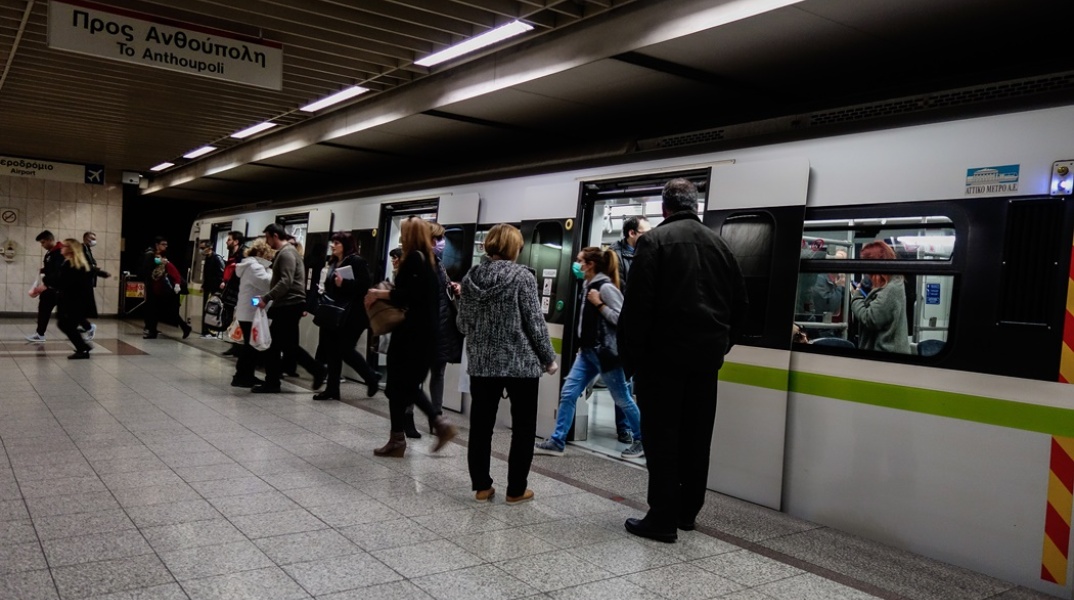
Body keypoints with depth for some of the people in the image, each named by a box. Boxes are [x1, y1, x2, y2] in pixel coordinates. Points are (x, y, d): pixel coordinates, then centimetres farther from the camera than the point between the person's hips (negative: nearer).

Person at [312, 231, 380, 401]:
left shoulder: (356, 261, -9)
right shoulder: (333, 263, 16)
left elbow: (365, 285, -19)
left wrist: (344, 283, -25)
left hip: (351, 315, -8)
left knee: (345, 350, -7)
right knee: (332, 351, 6)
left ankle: (372, 378, 13)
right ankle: (332, 389, 12)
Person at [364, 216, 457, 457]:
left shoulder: (413, 258, -12)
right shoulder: (429, 259, 14)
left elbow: (408, 294, -21)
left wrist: (379, 294, -11)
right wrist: (387, 294, 12)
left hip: (410, 332, -9)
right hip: (425, 331, 9)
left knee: (398, 385, 1)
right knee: (410, 385, 16)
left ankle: (397, 439, 7)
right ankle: (440, 423, 9)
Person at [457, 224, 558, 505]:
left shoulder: (470, 277, 3)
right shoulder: (522, 276, -10)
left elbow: (462, 323, 9)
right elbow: (535, 323, -11)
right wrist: (549, 359, 1)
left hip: (481, 363, 4)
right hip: (521, 363, -4)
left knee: (480, 426, 11)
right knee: (523, 428, 8)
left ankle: (481, 487, 16)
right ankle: (516, 489, 13)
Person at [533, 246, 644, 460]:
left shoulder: (606, 287, -15)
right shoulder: (589, 286, 12)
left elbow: (622, 318, -21)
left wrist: (599, 304, -20)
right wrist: (581, 346, 17)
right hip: (587, 351, 9)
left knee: (622, 399, 5)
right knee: (568, 394, 4)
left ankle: (641, 441, 21)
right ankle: (556, 442, 8)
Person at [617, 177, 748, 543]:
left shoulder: (654, 240, -6)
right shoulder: (719, 244, 10)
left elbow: (637, 304, -13)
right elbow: (739, 305, 12)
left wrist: (630, 355, -8)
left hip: (662, 355, -5)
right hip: (706, 357, 5)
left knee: (661, 438, 1)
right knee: (696, 439, 13)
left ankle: (663, 518, 3)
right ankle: (687, 511, 24)